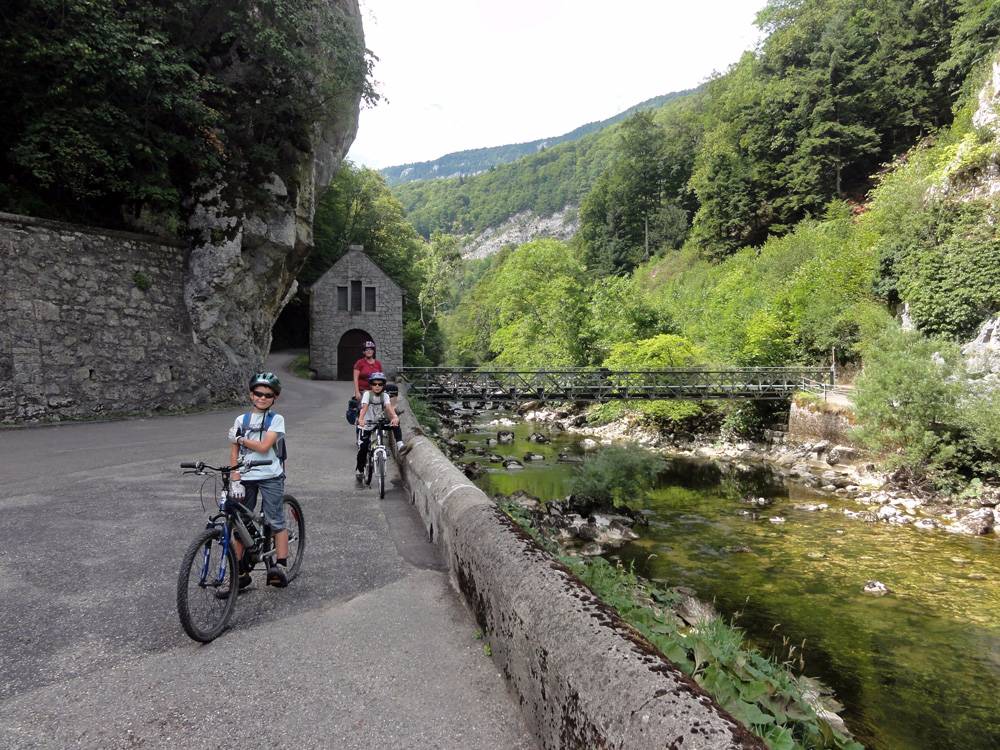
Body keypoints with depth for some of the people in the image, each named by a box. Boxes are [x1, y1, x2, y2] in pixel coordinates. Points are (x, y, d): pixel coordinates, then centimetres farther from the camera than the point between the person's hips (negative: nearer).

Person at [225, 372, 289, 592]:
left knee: (276, 522, -3)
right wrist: (235, 481, -5)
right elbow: (234, 454, 4)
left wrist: (239, 438, -3)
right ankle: (240, 573, 16)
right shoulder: (241, 420, 7)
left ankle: (280, 566, 1)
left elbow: (264, 447, -15)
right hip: (246, 478, 4)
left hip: (270, 477, -3)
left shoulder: (276, 419, -2)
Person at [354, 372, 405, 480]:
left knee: (395, 424, -24)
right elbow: (364, 407, -29)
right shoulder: (367, 394, -14)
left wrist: (395, 417, -45)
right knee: (363, 448, -7)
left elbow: (389, 407, -24)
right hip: (366, 424, -2)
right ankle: (359, 470, 14)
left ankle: (399, 444, -20)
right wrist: (360, 419, -49)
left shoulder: (385, 396, -7)